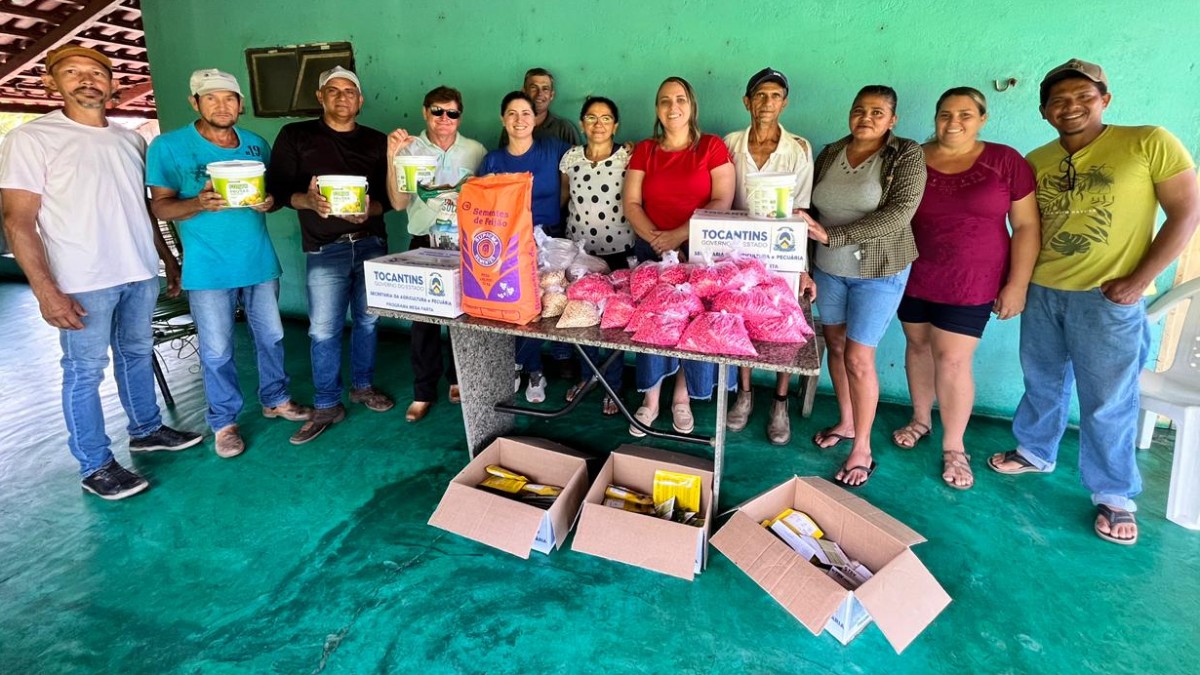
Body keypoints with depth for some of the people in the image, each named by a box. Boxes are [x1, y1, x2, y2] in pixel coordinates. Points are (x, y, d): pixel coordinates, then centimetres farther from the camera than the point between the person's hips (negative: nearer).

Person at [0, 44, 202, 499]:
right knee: (84, 371, 2)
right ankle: (95, 467, 12)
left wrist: (170, 261, 15)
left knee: (137, 354, 17)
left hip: (141, 274, 5)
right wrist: (46, 290, -18)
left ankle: (147, 429, 33)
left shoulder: (131, 140, 11)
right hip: (83, 283, -5)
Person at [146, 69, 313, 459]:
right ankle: (224, 421, 20)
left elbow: (274, 191, 14)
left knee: (271, 336, 13)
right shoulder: (168, 147, -3)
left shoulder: (257, 144, 8)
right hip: (208, 268, -3)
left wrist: (268, 202, -10)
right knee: (217, 351, 4)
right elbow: (160, 207, -5)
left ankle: (275, 399, 32)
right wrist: (200, 203, -25)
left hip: (260, 261, 4)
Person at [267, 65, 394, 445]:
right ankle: (326, 406, 11)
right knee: (323, 330, -2)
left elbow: (389, 196, 5)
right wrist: (307, 201, -21)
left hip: (371, 244, 2)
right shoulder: (295, 136, 4)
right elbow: (277, 188, 0)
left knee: (368, 321, 10)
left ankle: (362, 387, 29)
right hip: (325, 250, -2)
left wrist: (369, 209, -16)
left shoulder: (377, 142, 9)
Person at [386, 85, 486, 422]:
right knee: (423, 319, 2)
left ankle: (459, 379, 27)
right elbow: (398, 202, -8)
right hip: (424, 243, -1)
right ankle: (423, 391, 15)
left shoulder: (476, 151, 5)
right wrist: (391, 157, -18)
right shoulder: (408, 149, 0)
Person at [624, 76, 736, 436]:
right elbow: (631, 203, 2)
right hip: (651, 250, 2)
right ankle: (650, 400, 18)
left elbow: (722, 201, -9)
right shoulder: (644, 150, 8)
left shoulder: (712, 147, 0)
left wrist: (679, 235, -18)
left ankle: (682, 397, 21)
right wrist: (657, 239, -13)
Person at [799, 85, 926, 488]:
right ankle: (845, 423, 33)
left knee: (858, 358, -4)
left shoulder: (906, 156, -8)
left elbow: (898, 214, -20)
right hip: (828, 268, 5)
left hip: (878, 272, -4)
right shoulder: (830, 154, 6)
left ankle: (862, 450, 11)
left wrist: (831, 235, -26)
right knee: (835, 346, 12)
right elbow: (812, 212, 7)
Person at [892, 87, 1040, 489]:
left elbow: (1026, 226, -1)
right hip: (914, 278, 3)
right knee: (918, 346, 12)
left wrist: (1017, 284, -6)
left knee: (952, 360, -4)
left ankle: (953, 447, 14)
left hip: (971, 283, -2)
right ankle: (921, 420, 35)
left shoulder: (1005, 161, -2)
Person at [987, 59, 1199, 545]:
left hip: (1108, 299, -4)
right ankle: (1036, 452, 38)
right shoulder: (1035, 162, 6)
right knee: (1042, 383, 18)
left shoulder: (1149, 143, -8)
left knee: (1108, 403, 3)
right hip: (1041, 292, 5)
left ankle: (1115, 496, 20)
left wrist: (1139, 280, -14)